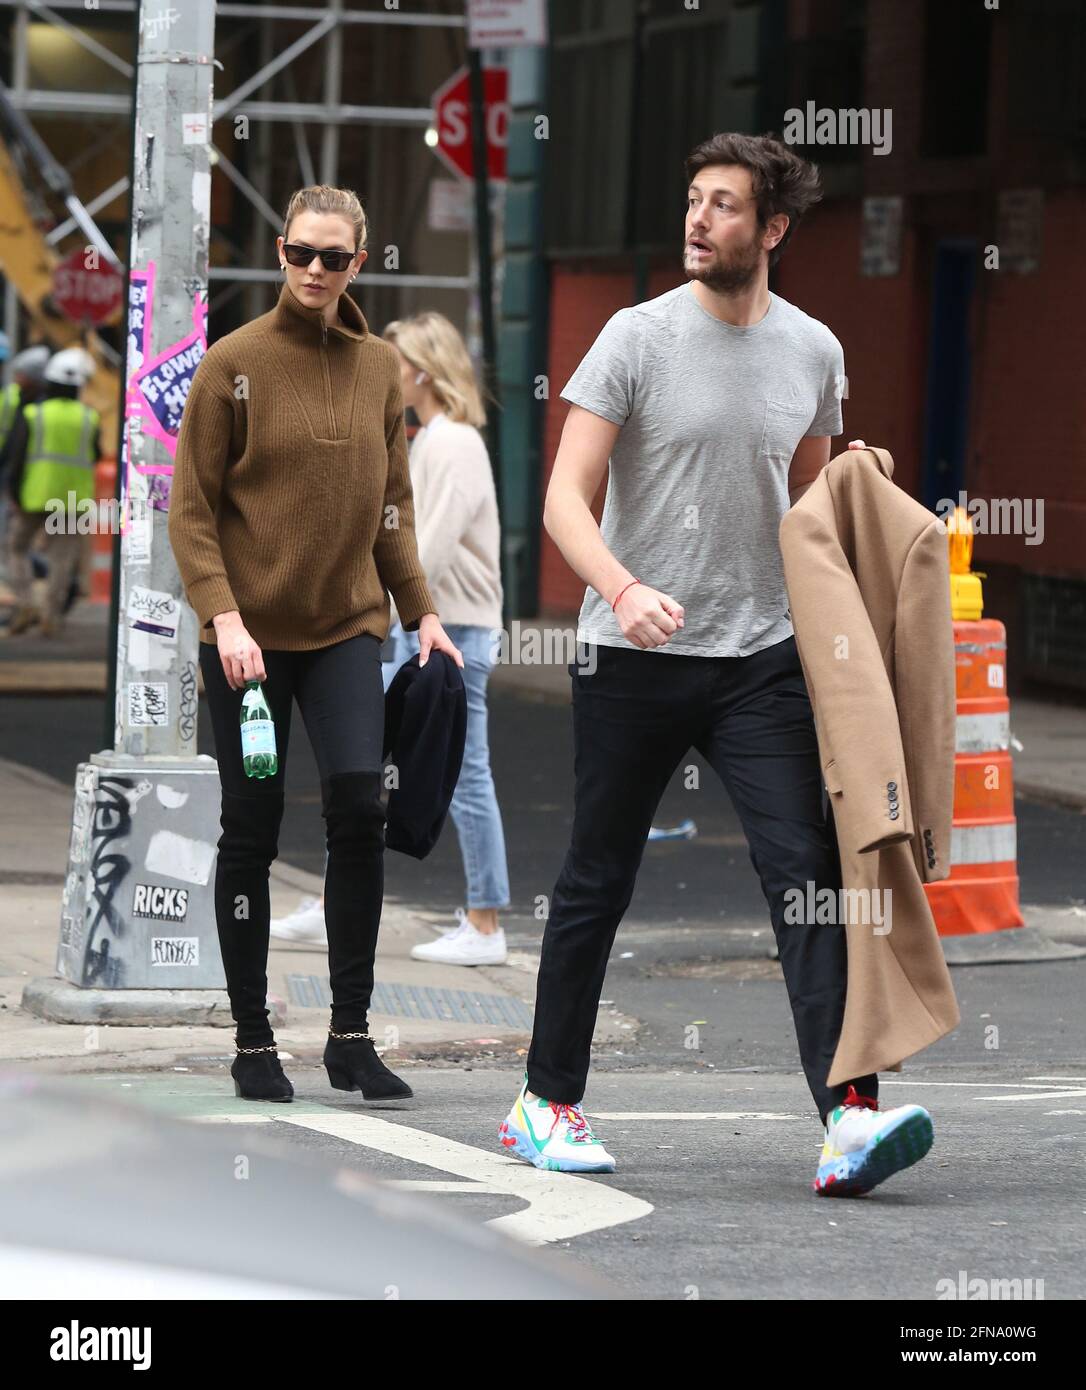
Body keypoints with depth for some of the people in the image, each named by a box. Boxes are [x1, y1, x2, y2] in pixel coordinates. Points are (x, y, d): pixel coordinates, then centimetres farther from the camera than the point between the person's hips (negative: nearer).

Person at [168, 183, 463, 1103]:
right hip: (250, 636, -2)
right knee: (252, 831, 2)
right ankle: (253, 1042, 12)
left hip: (347, 629, 2)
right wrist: (223, 618, -16)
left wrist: (420, 612, 8)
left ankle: (351, 1034, -6)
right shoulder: (235, 363, -3)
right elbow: (191, 510, -5)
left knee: (360, 803, -14)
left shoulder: (380, 368, 9)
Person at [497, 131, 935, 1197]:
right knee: (598, 881, 8)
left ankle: (847, 1116, -18)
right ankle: (548, 1101, 22)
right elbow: (566, 497, -11)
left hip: (762, 657, 2)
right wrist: (624, 590, -29)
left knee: (805, 867, -11)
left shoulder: (812, 351, 7)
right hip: (631, 663, -2)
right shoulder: (639, 337, -5)